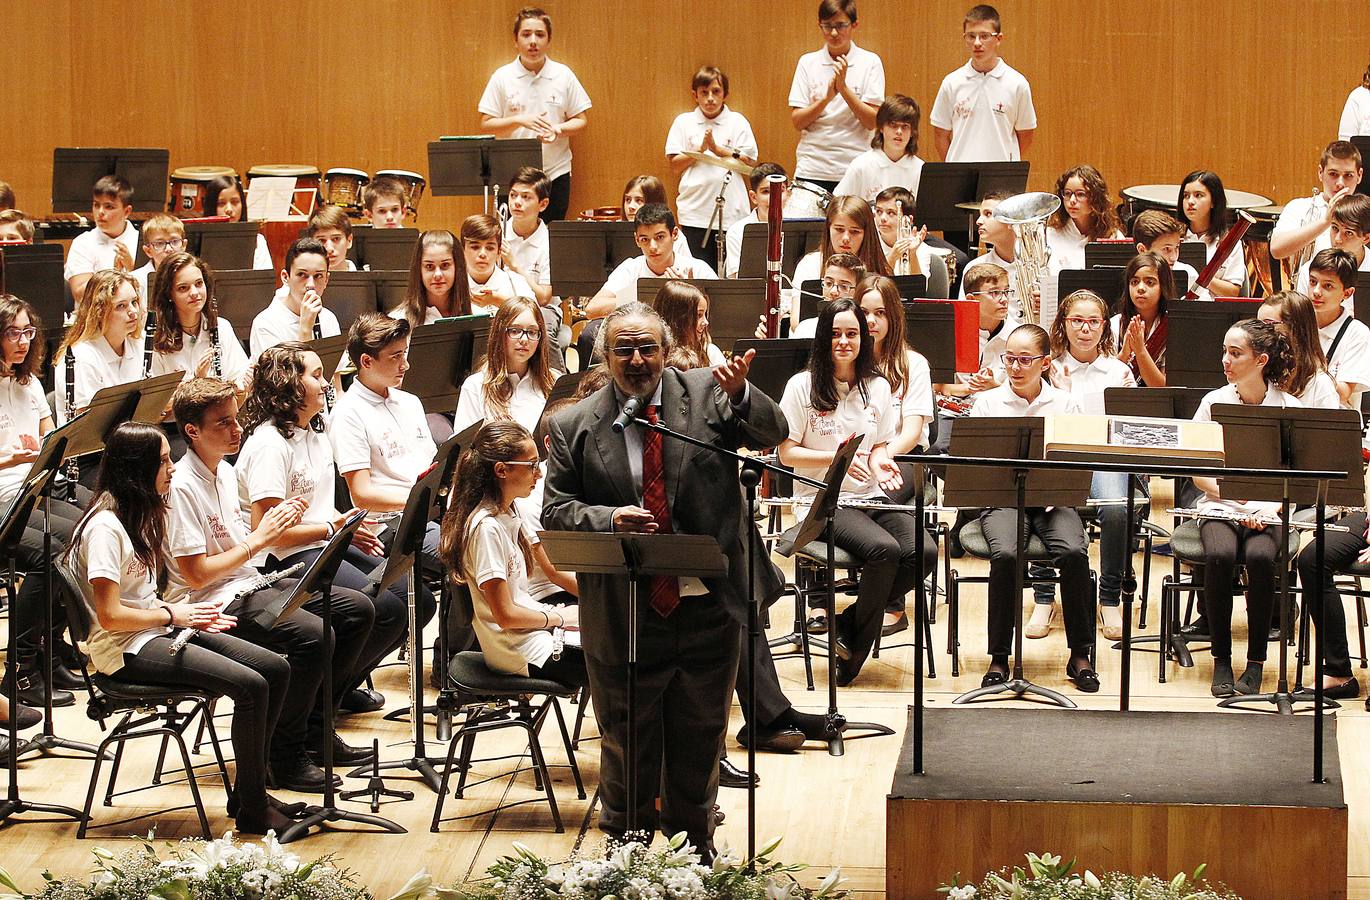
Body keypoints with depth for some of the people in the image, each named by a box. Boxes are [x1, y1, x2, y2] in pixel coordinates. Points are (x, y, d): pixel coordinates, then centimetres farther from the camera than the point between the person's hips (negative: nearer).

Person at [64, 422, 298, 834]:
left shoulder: (137, 515, 12)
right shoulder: (105, 528, -18)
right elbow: (110, 615, -22)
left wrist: (188, 612, 2)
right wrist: (172, 614, -10)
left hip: (157, 630, 10)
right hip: (126, 649, -10)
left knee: (276, 668, -2)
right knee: (250, 686, -23)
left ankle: (249, 792, 6)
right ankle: (252, 810, -12)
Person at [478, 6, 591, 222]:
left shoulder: (564, 76, 3)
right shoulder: (502, 77, 0)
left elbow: (581, 121, 6)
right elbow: (486, 125, -1)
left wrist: (558, 129, -14)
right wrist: (520, 120, -17)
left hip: (556, 174, 1)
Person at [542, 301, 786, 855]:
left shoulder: (706, 394, -1)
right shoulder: (574, 426, -1)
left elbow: (771, 433, -12)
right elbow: (555, 511, 1)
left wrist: (740, 395, -33)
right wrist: (609, 519, -19)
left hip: (708, 607, 1)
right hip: (624, 616, -1)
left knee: (700, 737, 15)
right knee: (628, 742, 10)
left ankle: (694, 849, 32)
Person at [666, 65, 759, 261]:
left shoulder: (737, 122, 6)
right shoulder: (684, 122, 7)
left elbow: (750, 163, -2)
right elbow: (674, 166, 1)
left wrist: (718, 149, -11)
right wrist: (700, 149, -11)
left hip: (732, 213, 0)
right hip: (695, 214, 0)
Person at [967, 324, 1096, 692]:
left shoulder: (1064, 404, 9)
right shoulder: (988, 403, 8)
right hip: (1001, 497, -1)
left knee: (1073, 553, -29)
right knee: (1005, 554, -32)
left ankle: (1080, 655, -14)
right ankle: (999, 658, -19)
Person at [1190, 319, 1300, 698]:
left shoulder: (1288, 408, -1)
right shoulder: (1214, 403, 2)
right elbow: (1197, 470, 3)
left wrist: (1266, 509, -19)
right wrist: (1230, 492, -15)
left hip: (1267, 512, -1)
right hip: (1219, 508, 1)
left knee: (1259, 556, -33)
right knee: (1219, 555, -32)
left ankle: (1256, 660, -17)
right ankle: (1221, 658, -18)